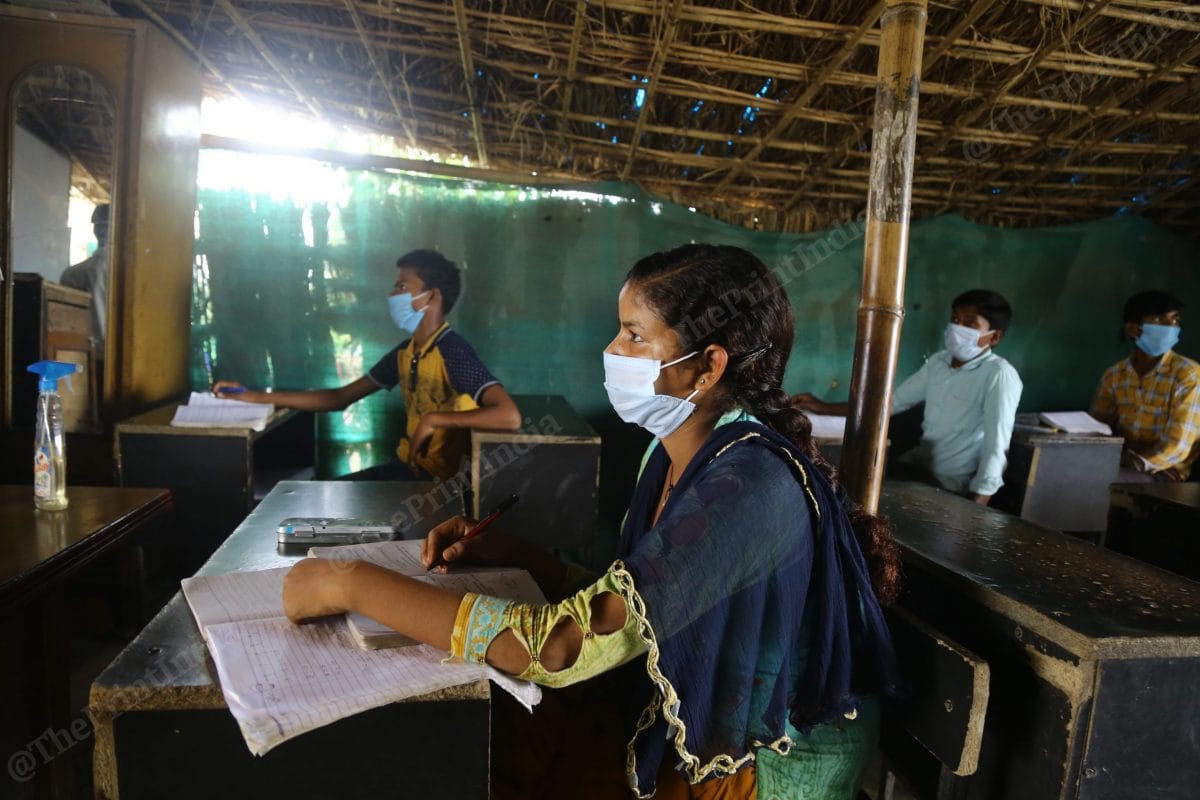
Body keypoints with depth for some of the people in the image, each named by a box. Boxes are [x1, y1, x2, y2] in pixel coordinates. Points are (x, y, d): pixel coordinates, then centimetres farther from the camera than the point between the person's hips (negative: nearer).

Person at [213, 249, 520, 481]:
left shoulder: (454, 352, -21)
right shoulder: (404, 352, 6)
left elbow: (510, 416, -35)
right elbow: (340, 398, 13)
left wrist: (434, 419, -31)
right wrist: (257, 397, 9)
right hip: (406, 468, 8)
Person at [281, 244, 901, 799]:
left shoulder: (748, 486, -30)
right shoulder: (675, 452, -2)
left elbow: (562, 646, -35)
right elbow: (614, 610, 3)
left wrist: (350, 584, -28)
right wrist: (510, 552, -11)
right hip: (681, 722, 6)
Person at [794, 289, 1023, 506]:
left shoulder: (999, 375, -17)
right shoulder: (938, 362, 6)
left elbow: (995, 451, -22)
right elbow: (892, 402, 12)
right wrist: (824, 408, 5)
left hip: (953, 489, -6)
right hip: (917, 465, 7)